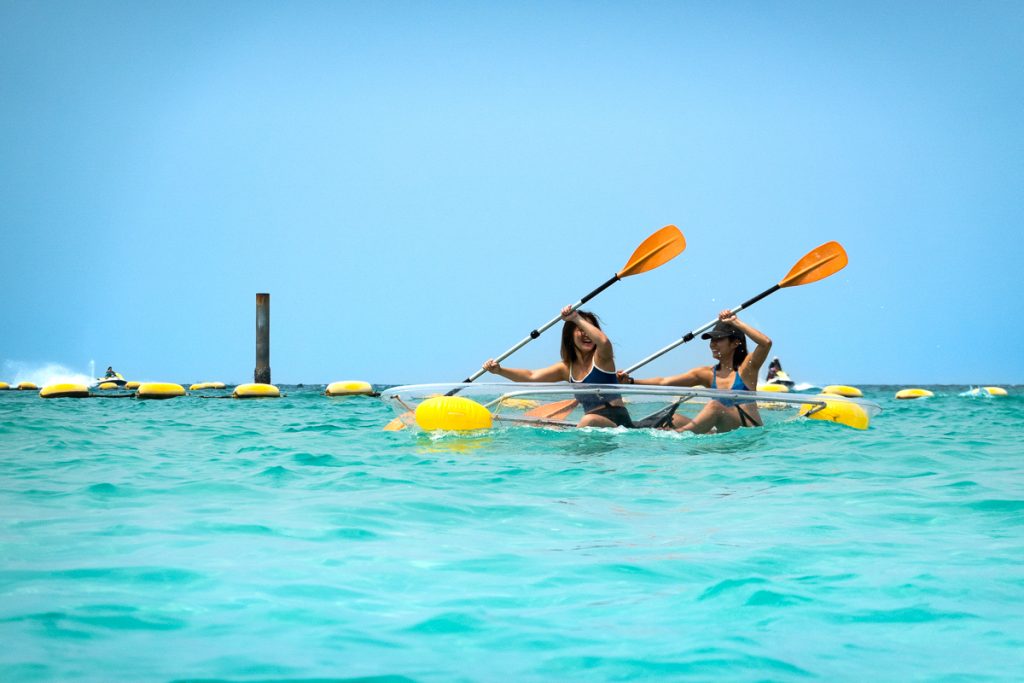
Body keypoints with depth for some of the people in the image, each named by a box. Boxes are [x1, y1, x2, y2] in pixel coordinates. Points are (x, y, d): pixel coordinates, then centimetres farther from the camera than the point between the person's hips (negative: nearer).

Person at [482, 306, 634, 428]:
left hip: (617, 421, -7)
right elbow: (532, 376, 4)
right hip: (591, 424, 7)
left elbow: (604, 341, -28)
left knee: (589, 420, -35)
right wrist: (499, 370, -8)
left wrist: (577, 318, -22)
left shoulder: (601, 358, -2)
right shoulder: (566, 368, 13)